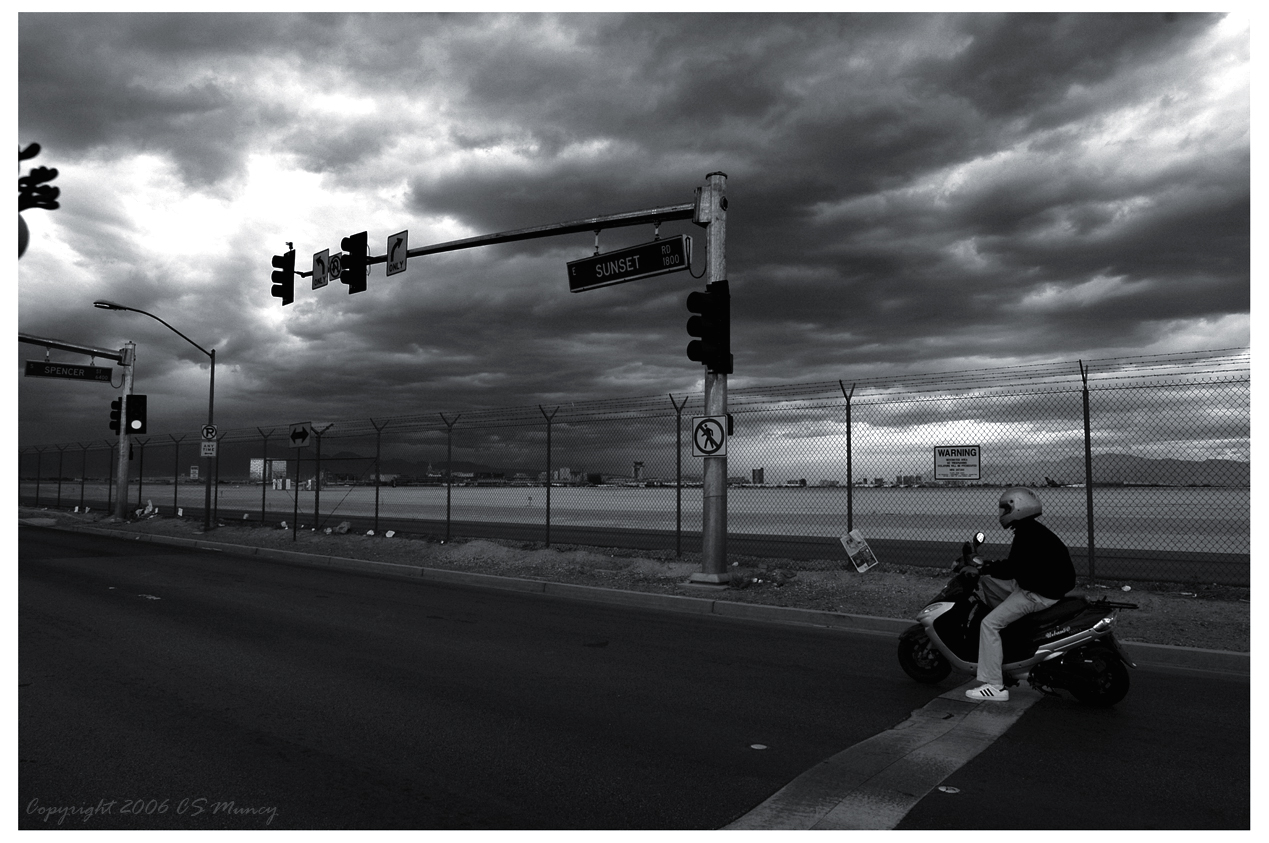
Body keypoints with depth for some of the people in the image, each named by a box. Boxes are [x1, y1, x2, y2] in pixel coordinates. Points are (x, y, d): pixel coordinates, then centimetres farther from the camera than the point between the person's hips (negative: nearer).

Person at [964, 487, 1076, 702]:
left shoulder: (1028, 535, -20)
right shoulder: (1030, 531, 13)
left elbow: (1011, 569, -25)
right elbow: (1014, 565, 19)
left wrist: (986, 567, -12)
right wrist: (987, 566, 12)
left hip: (1039, 594, -11)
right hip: (1028, 586, 11)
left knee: (990, 624, -16)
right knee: (985, 582, 17)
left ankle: (995, 686, -15)